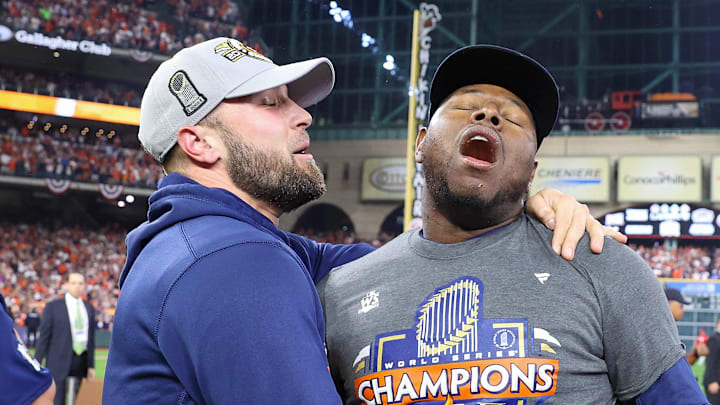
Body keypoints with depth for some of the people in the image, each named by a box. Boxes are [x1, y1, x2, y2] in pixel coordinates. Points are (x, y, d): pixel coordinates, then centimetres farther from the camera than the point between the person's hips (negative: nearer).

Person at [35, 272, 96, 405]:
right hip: (59, 362, -4)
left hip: (81, 363, 4)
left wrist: (91, 365, 10)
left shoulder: (89, 308, 11)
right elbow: (44, 336, -2)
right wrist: (36, 363, -6)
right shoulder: (53, 306, -1)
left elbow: (91, 338, 13)